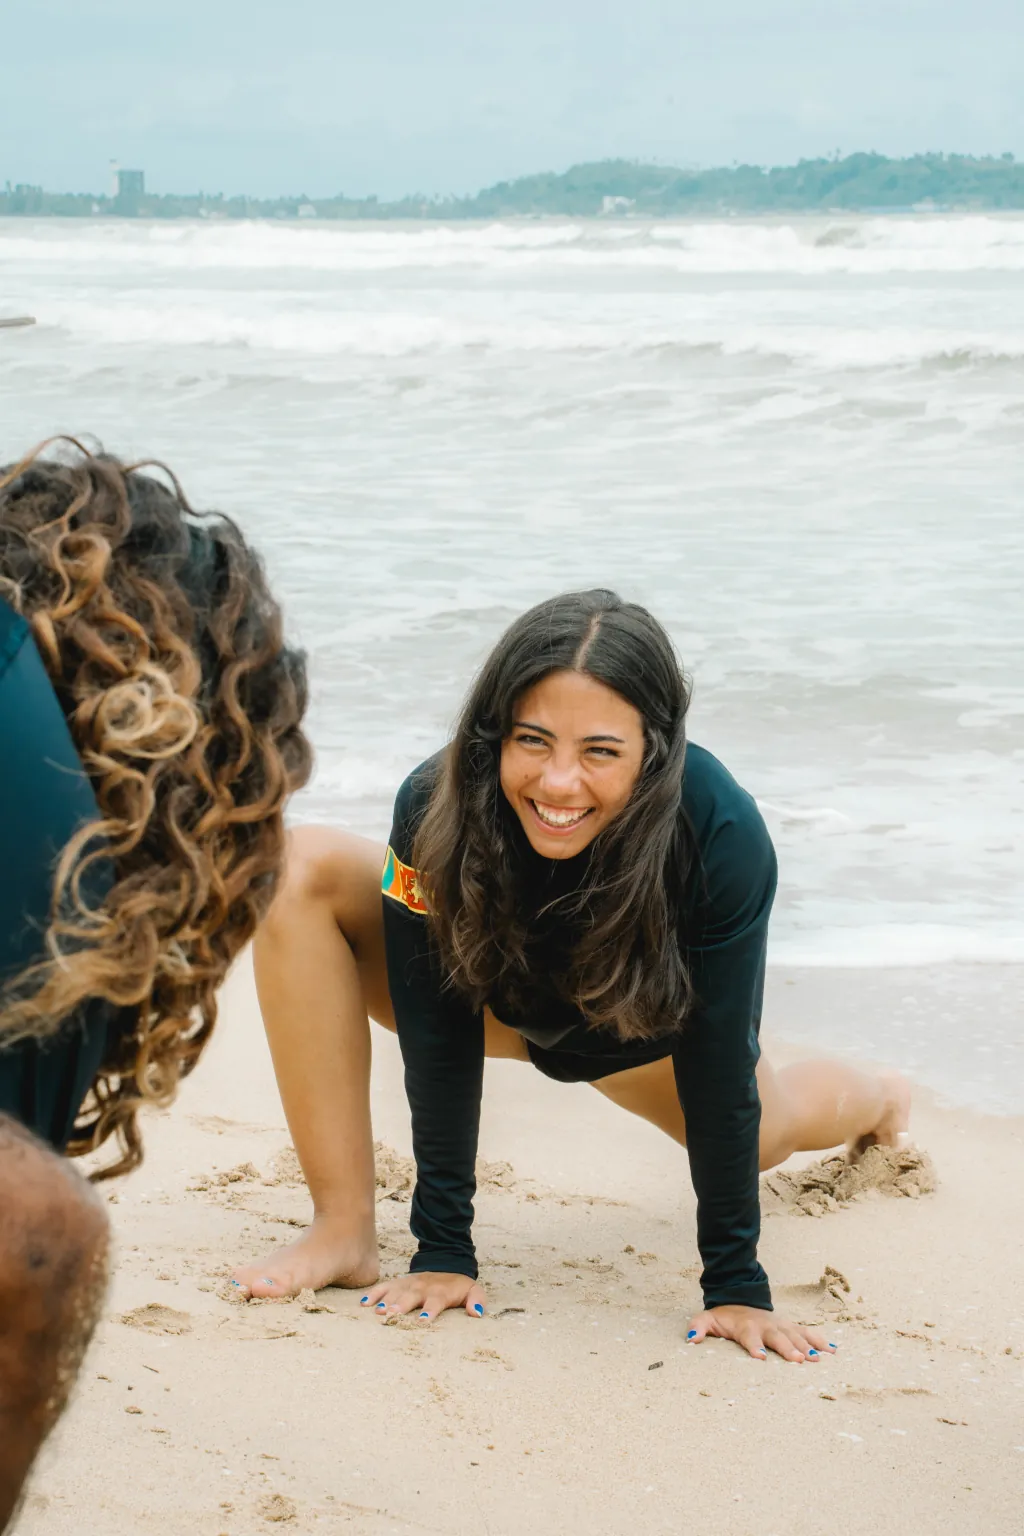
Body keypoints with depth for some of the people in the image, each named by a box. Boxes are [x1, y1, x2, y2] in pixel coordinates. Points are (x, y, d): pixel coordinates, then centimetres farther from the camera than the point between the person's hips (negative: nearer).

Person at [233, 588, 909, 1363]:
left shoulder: (725, 841, -39)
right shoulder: (436, 811, -38)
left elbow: (716, 1071, -30)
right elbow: (442, 1043, -30)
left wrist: (738, 1284, -25)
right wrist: (442, 1251, -29)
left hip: (644, 1025, 0)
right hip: (494, 993, 0)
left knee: (761, 1136, 26)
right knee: (302, 873, -28)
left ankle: (877, 1097, 65)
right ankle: (346, 1230, -24)